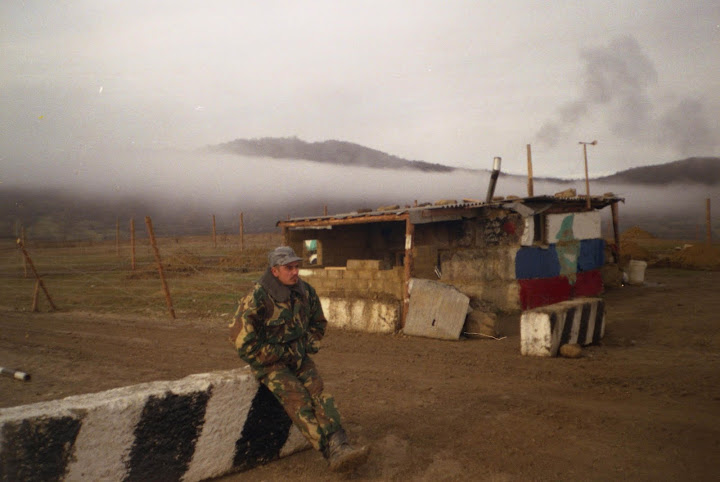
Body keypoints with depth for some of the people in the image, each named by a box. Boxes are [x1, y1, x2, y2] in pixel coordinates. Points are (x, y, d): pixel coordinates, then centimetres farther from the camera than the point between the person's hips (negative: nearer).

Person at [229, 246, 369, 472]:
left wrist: (309, 347, 6)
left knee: (319, 392, -18)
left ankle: (339, 447, -28)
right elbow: (241, 335, -19)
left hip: (298, 357, 5)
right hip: (268, 361, -5)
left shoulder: (306, 292, 2)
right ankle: (331, 453, -28)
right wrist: (277, 356, -14)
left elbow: (318, 323, 20)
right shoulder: (258, 297, -17)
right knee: (297, 397, -24)